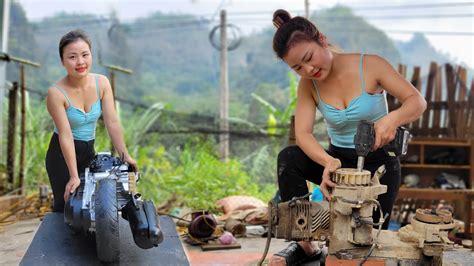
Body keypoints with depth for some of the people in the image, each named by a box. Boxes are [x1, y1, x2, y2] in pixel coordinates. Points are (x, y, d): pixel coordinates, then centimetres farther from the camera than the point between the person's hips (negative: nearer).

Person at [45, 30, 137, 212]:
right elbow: (65, 135, -25)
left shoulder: (102, 83, -10)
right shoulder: (56, 93, -23)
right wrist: (74, 176, -27)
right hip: (62, 154, -4)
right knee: (66, 206, -2)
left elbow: (112, 122, -11)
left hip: (88, 151, 5)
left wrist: (124, 155, -17)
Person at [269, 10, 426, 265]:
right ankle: (304, 244, -18)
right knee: (288, 158, -27)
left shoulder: (370, 66, -16)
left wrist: (392, 119, -39)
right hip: (339, 160, 2)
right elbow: (302, 133, -19)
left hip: (379, 163, -2)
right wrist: (327, 162, -41)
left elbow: (417, 101, -15)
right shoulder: (308, 85, -8)